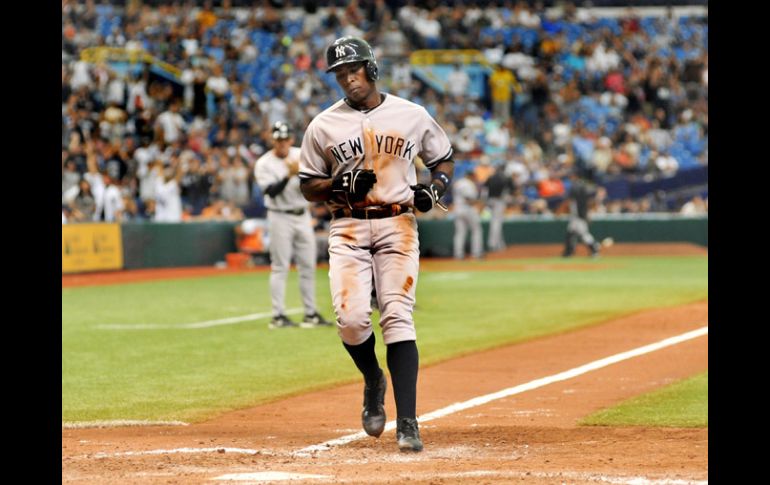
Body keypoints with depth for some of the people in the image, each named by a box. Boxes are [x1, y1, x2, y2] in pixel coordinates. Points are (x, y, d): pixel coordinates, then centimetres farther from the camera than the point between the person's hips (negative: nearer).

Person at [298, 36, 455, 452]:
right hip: (348, 229, 1)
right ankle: (373, 382, 20)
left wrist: (434, 189, -4)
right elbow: (308, 186, 9)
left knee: (398, 318, -12)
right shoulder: (323, 125, 5)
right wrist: (342, 185, -11)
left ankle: (407, 422, -14)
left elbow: (443, 160, 18)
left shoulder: (412, 116, 5)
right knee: (351, 319, -13)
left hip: (397, 226, -1)